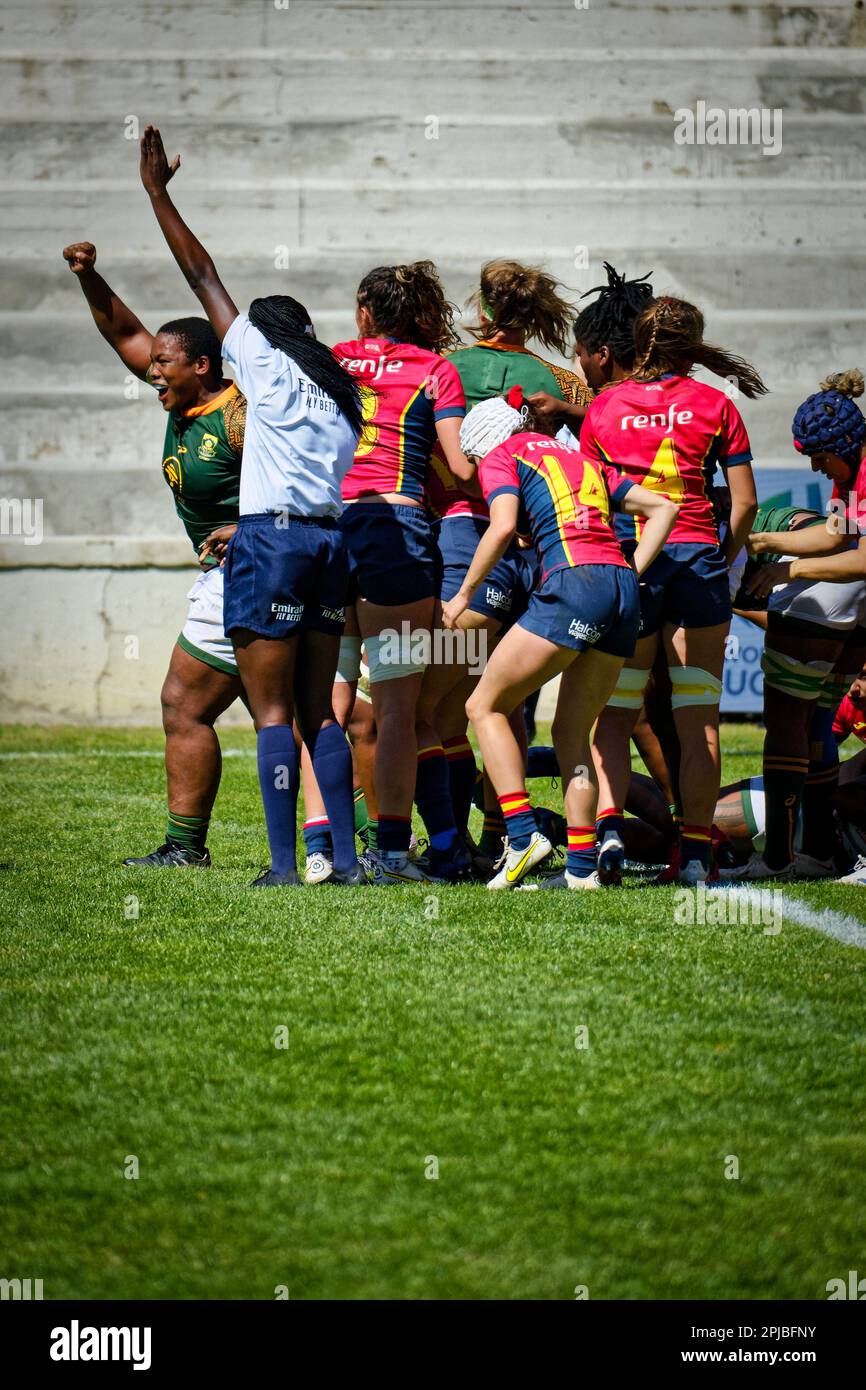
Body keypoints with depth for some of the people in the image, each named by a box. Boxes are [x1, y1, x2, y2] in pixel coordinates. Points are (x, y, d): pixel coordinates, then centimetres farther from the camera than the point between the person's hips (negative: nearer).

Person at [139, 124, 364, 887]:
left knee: (273, 712, -5)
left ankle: (284, 862, -9)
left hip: (271, 536, -6)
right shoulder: (341, 393, 17)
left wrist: (157, 193, 14)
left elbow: (203, 276, 6)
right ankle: (346, 857, 6)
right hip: (332, 539, 6)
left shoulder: (265, 362, 1)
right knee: (318, 710, 11)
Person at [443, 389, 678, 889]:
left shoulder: (502, 456, 11)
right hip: (623, 589, 6)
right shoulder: (584, 459, 29)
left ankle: (524, 835, -6)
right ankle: (582, 867, 7)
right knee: (573, 733, 15)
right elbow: (662, 508, 24)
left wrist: (464, 594, 3)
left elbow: (503, 527, -7)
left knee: (486, 705, 7)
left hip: (572, 581, -6)